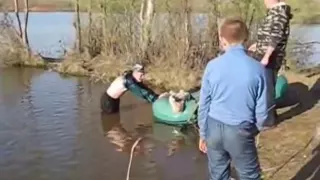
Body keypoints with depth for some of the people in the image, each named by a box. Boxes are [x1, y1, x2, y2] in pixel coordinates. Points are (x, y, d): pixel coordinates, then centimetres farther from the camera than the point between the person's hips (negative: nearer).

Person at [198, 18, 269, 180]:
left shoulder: (212, 66, -8)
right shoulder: (258, 69, -11)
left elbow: (204, 104, -2)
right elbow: (261, 109, -4)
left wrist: (203, 133, 11)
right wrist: (255, 130, 15)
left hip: (214, 128, 2)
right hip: (240, 131, -2)